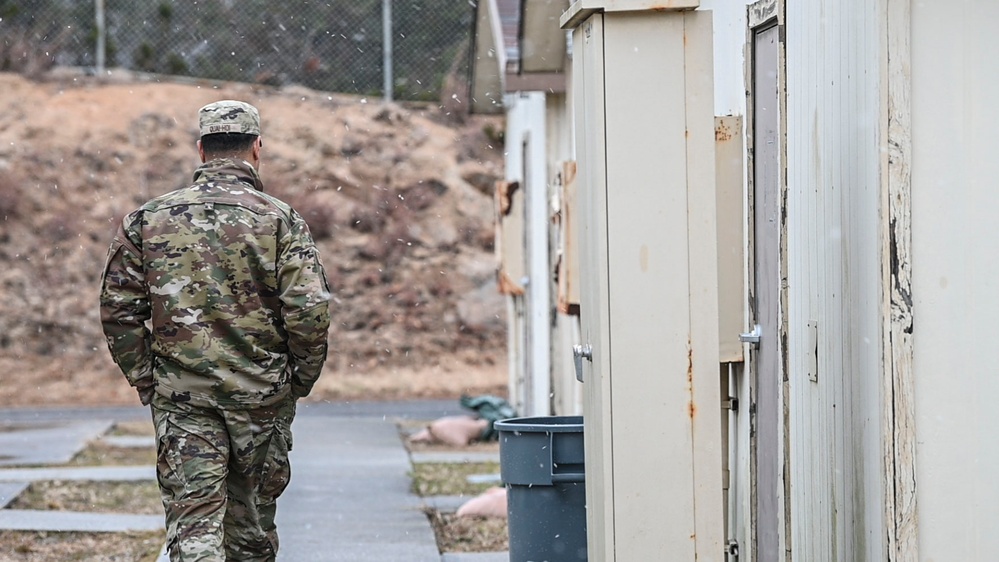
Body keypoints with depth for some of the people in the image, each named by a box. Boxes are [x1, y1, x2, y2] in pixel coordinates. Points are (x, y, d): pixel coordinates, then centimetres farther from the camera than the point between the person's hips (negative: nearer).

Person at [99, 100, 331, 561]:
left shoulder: (149, 219, 2)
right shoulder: (280, 220, -5)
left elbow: (118, 309, 3)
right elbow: (309, 311, -12)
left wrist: (144, 381, 11)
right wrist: (302, 379, 3)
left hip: (179, 398, 0)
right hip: (261, 395, 0)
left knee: (192, 519, -3)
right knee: (253, 522, 15)